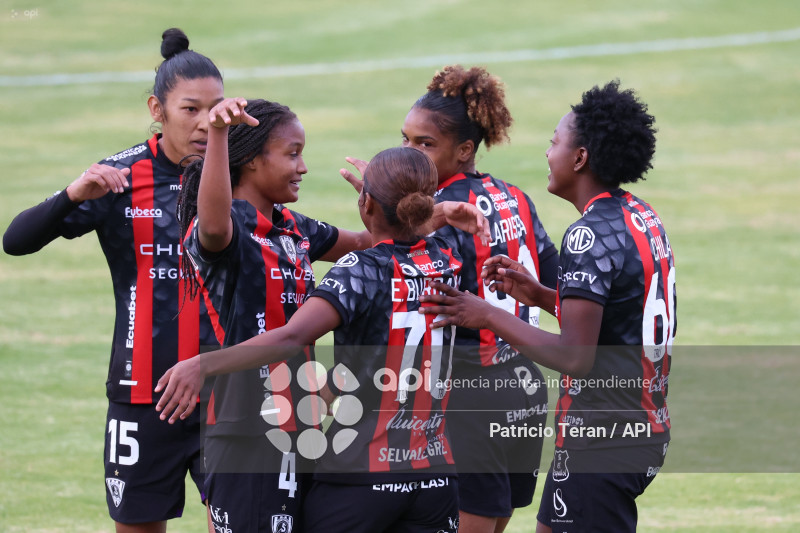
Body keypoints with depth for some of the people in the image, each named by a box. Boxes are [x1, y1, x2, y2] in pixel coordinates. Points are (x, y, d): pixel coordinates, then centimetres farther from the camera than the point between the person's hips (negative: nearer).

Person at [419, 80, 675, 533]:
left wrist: (490, 317, -17)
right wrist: (540, 296, 15)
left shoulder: (590, 236, -19)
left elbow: (574, 356, -23)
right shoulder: (643, 219, 10)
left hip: (600, 442, -10)